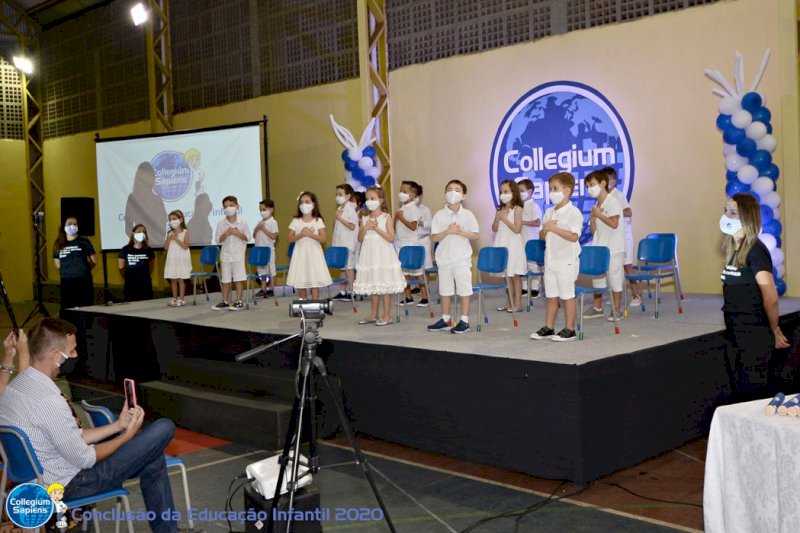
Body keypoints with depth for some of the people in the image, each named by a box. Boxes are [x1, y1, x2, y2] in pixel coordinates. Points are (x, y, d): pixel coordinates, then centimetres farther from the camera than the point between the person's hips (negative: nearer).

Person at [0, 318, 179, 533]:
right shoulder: (49, 402, -29)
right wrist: (128, 435, -5)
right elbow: (85, 459, -19)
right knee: (164, 428, -4)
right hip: (68, 485, -9)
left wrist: (118, 426, 5)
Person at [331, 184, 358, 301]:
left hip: (348, 244, -8)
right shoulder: (340, 208, 13)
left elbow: (352, 226, -19)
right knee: (342, 267, 11)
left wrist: (340, 218, -19)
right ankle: (342, 292, 16)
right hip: (339, 243, 8)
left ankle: (352, 292, 0)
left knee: (349, 267, -4)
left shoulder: (350, 209, -12)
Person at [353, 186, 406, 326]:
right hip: (369, 256, 5)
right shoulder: (365, 219, 9)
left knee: (385, 286, -2)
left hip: (383, 255, -5)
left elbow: (391, 237, -12)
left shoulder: (386, 217, -5)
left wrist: (377, 228, -17)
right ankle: (373, 315, 21)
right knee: (372, 286, 11)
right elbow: (360, 238, 7)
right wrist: (365, 228, -10)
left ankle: (387, 316, 5)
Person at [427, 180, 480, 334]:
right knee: (445, 290, 11)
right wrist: (448, 231, -18)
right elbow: (434, 237, -4)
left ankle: (464, 321, 10)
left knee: (464, 289, 1)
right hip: (444, 259, 2)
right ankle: (445, 319, 23)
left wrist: (461, 232, -16)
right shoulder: (439, 215, 0)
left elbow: (476, 235, -2)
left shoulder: (467, 215, -2)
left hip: (462, 259, -2)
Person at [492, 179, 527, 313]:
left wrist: (504, 219, -16)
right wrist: (498, 218, -8)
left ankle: (518, 304, 3)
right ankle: (510, 303, 16)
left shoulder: (517, 209, -8)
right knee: (506, 276, 9)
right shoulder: (500, 209, 10)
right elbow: (494, 229, 9)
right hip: (502, 245, 6)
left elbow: (517, 229, -15)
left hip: (513, 245, -6)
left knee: (514, 275, -2)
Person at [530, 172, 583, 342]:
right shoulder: (549, 212, 10)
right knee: (551, 296, 12)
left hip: (567, 261, -7)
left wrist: (554, 228, -23)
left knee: (567, 295, 1)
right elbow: (542, 236, 15)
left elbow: (573, 236, -21)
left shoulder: (573, 212, -12)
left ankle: (570, 329, 10)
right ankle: (549, 328, 20)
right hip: (550, 260, 7)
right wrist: (545, 229, -8)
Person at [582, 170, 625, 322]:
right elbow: (594, 230, 13)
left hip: (613, 248, -8)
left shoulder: (612, 202, -10)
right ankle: (597, 307, 22)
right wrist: (592, 218, -4)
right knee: (596, 276, 11)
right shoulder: (597, 205, 12)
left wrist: (598, 214, -14)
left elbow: (614, 223, -20)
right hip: (599, 248, 8)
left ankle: (617, 309, 7)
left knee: (614, 278, -1)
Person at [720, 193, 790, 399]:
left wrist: (774, 331, -5)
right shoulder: (733, 250, 10)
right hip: (738, 335, 8)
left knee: (751, 395, -1)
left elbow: (771, 298, -18)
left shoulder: (755, 251, -15)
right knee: (742, 392, 16)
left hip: (755, 337, -8)